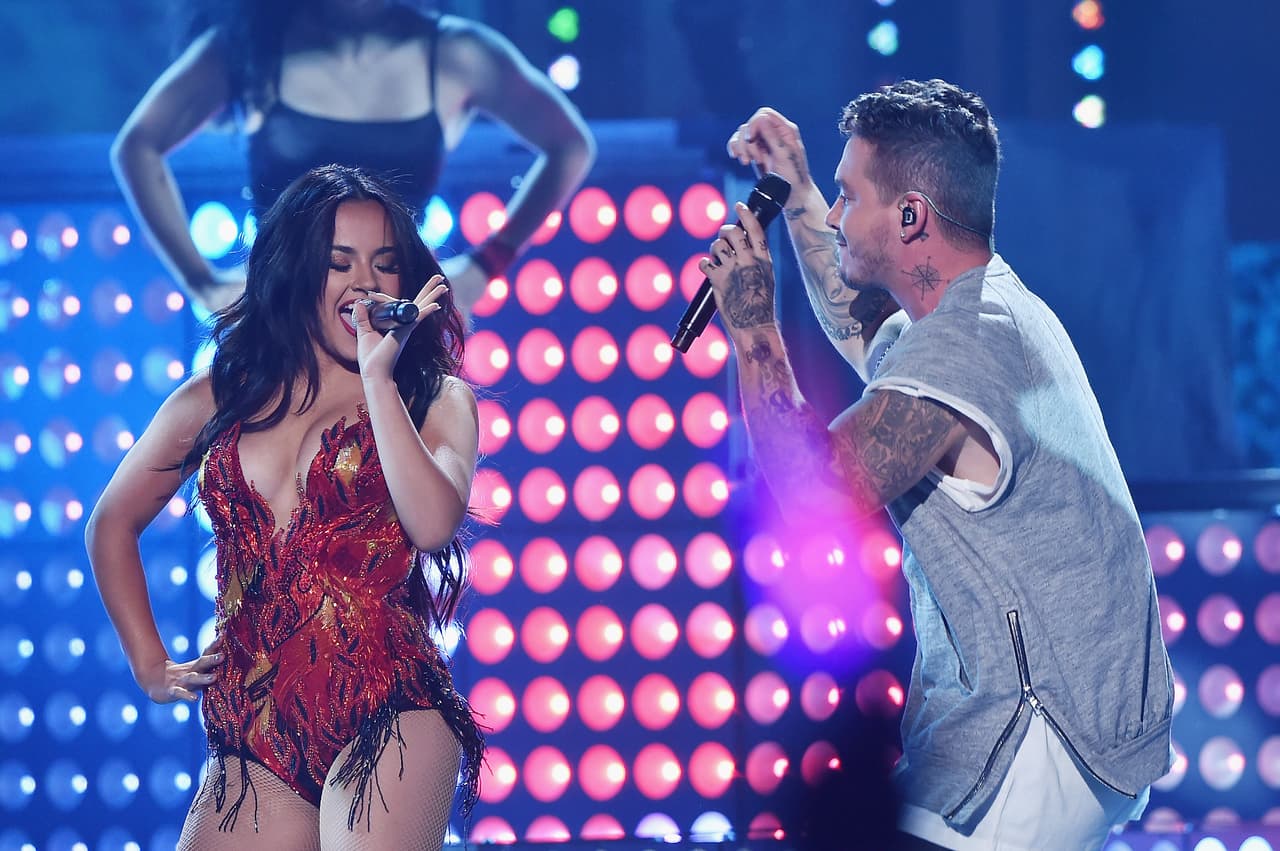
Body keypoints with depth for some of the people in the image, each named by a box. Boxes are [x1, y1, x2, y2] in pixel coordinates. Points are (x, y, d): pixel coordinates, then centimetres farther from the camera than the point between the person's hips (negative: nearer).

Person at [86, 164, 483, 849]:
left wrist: (378, 378, -9)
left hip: (385, 716, -3)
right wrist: (150, 665, 18)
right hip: (254, 734, 3)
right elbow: (113, 523, 26)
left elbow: (432, 524, -13)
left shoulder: (435, 400, 8)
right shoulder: (215, 399, 14)